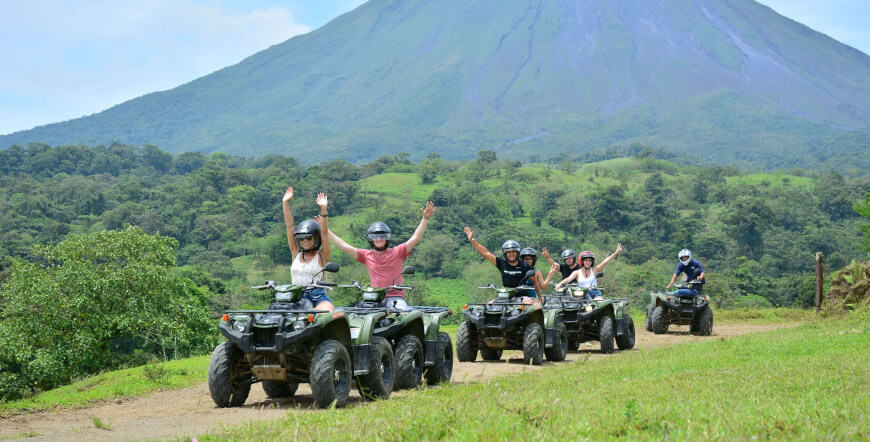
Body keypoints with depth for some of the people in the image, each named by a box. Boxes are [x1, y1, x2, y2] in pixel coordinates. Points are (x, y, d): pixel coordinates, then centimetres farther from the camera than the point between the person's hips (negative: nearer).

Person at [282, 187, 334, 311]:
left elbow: (324, 232, -6)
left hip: (318, 297, -4)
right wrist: (285, 203, 8)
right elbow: (289, 226, 12)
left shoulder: (321, 256, 7)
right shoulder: (296, 253, 16)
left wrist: (324, 210, -17)